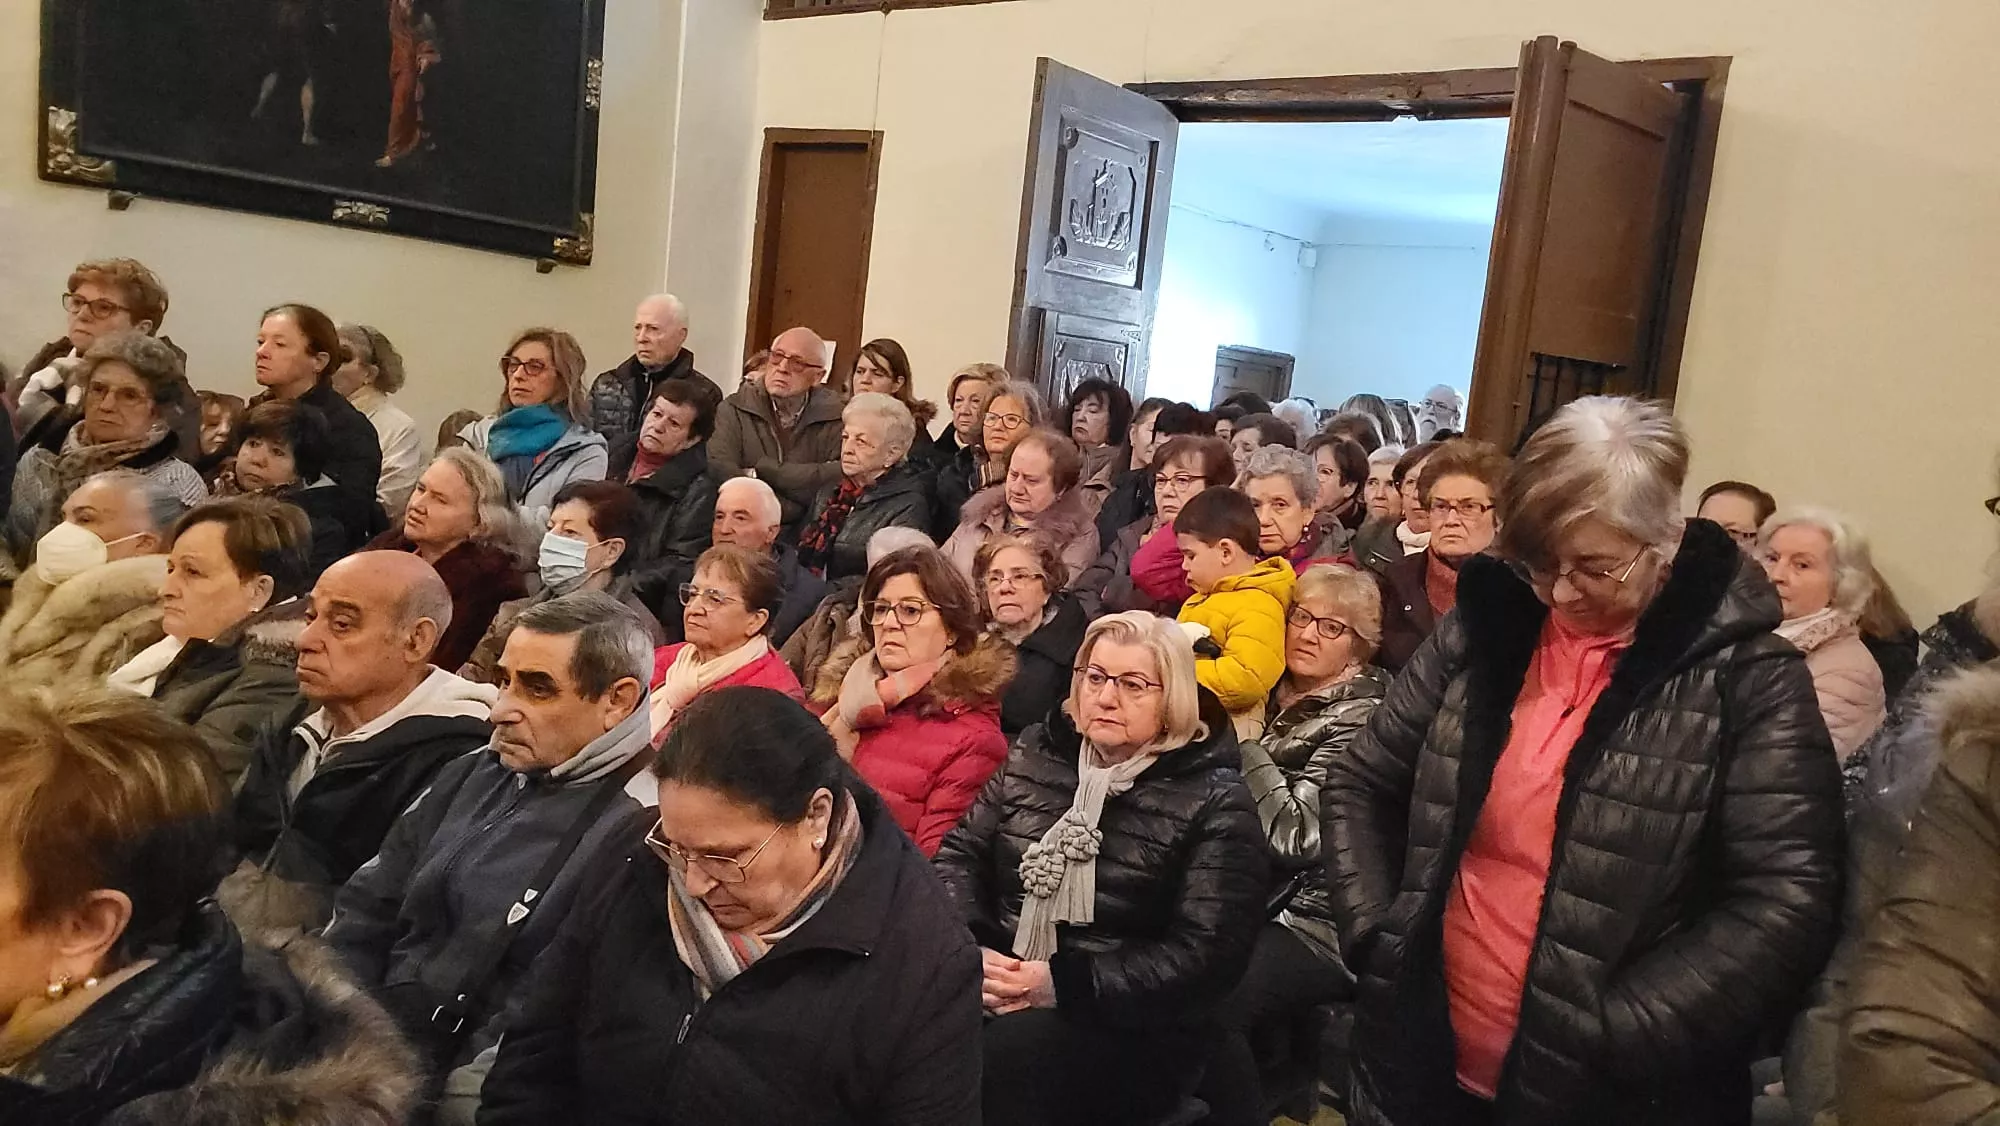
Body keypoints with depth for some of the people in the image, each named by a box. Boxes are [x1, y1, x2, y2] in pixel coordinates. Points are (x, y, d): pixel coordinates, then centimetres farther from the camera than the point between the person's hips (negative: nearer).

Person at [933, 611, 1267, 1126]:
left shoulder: (1213, 800, -4)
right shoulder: (1036, 752, 12)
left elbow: (1207, 954, -13)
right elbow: (960, 853, 9)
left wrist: (1064, 983, -20)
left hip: (1130, 1023, -3)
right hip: (1003, 984, 4)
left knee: (1010, 1050, -35)